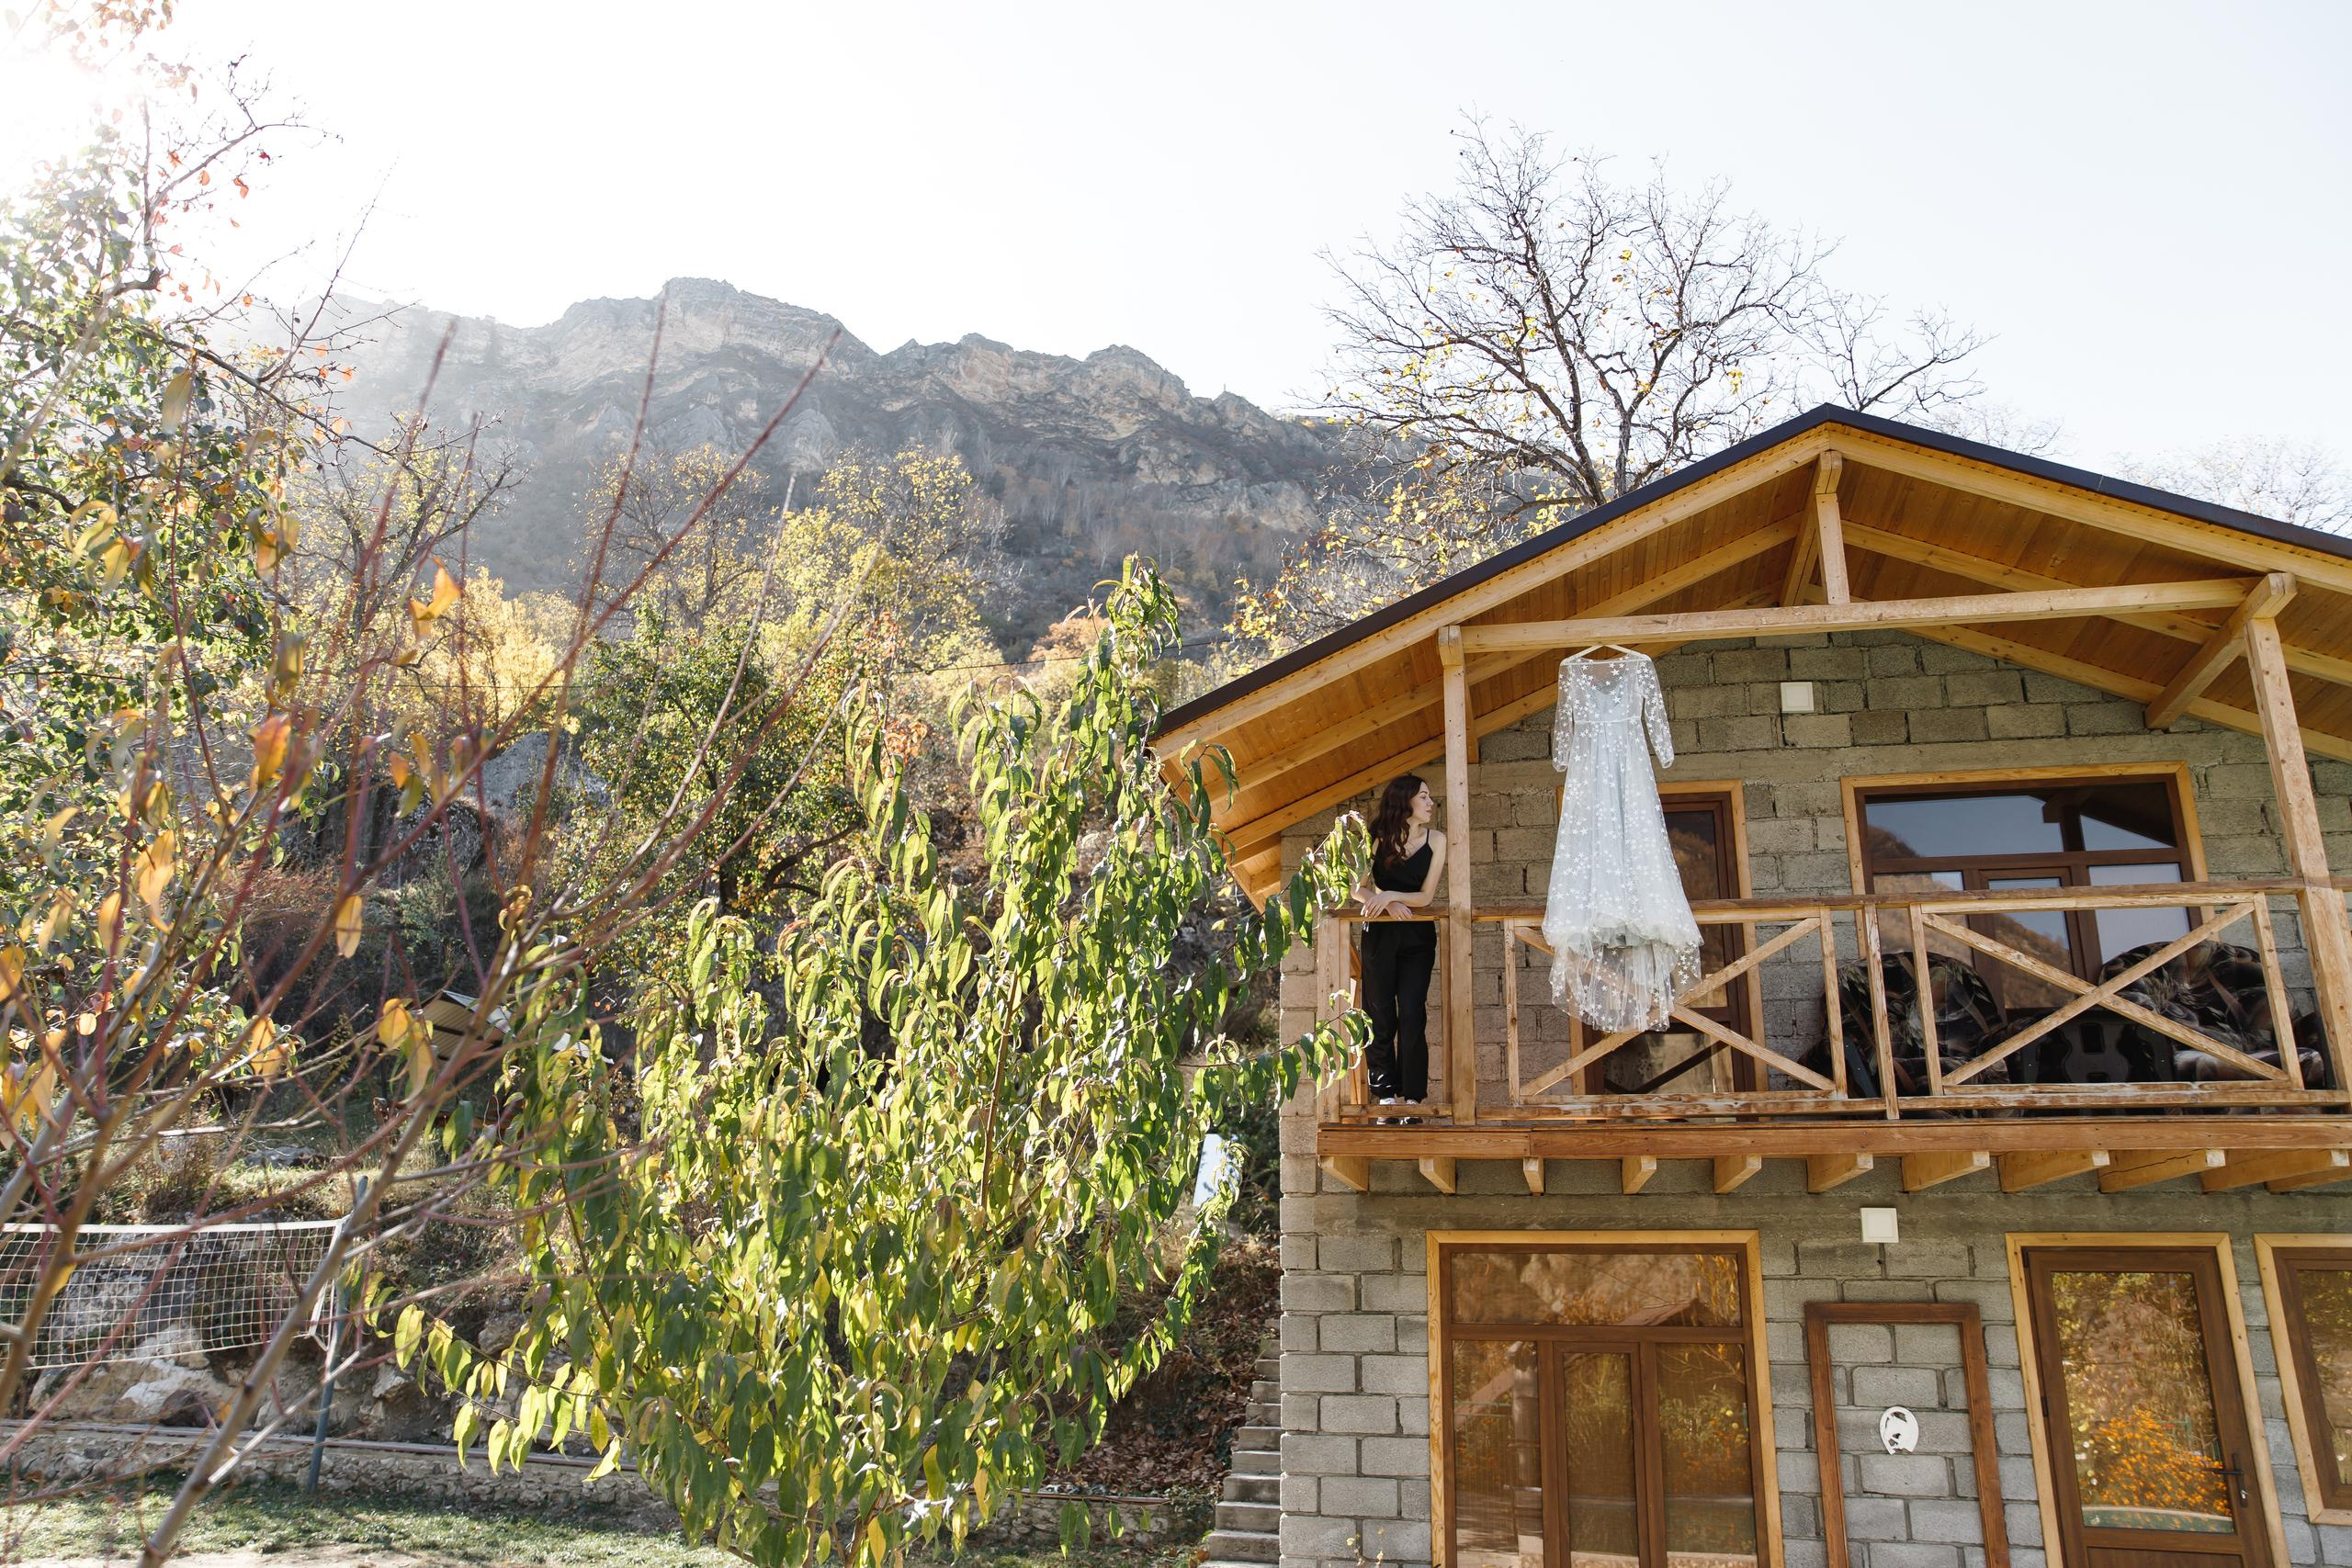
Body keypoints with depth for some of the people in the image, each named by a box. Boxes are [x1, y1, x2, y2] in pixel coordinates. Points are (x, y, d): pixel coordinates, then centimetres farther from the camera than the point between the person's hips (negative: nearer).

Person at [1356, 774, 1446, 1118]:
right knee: (1380, 1018, 1)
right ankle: (1386, 1095, 8)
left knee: (1412, 1015, -9)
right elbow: (1357, 888, -3)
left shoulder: (1435, 840, -3)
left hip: (1417, 937, 0)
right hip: (1379, 935, 0)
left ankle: (1412, 1097, -3)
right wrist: (1387, 903, -19)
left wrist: (1391, 895, -20)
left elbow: (1426, 896, -6)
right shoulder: (1378, 838, -4)